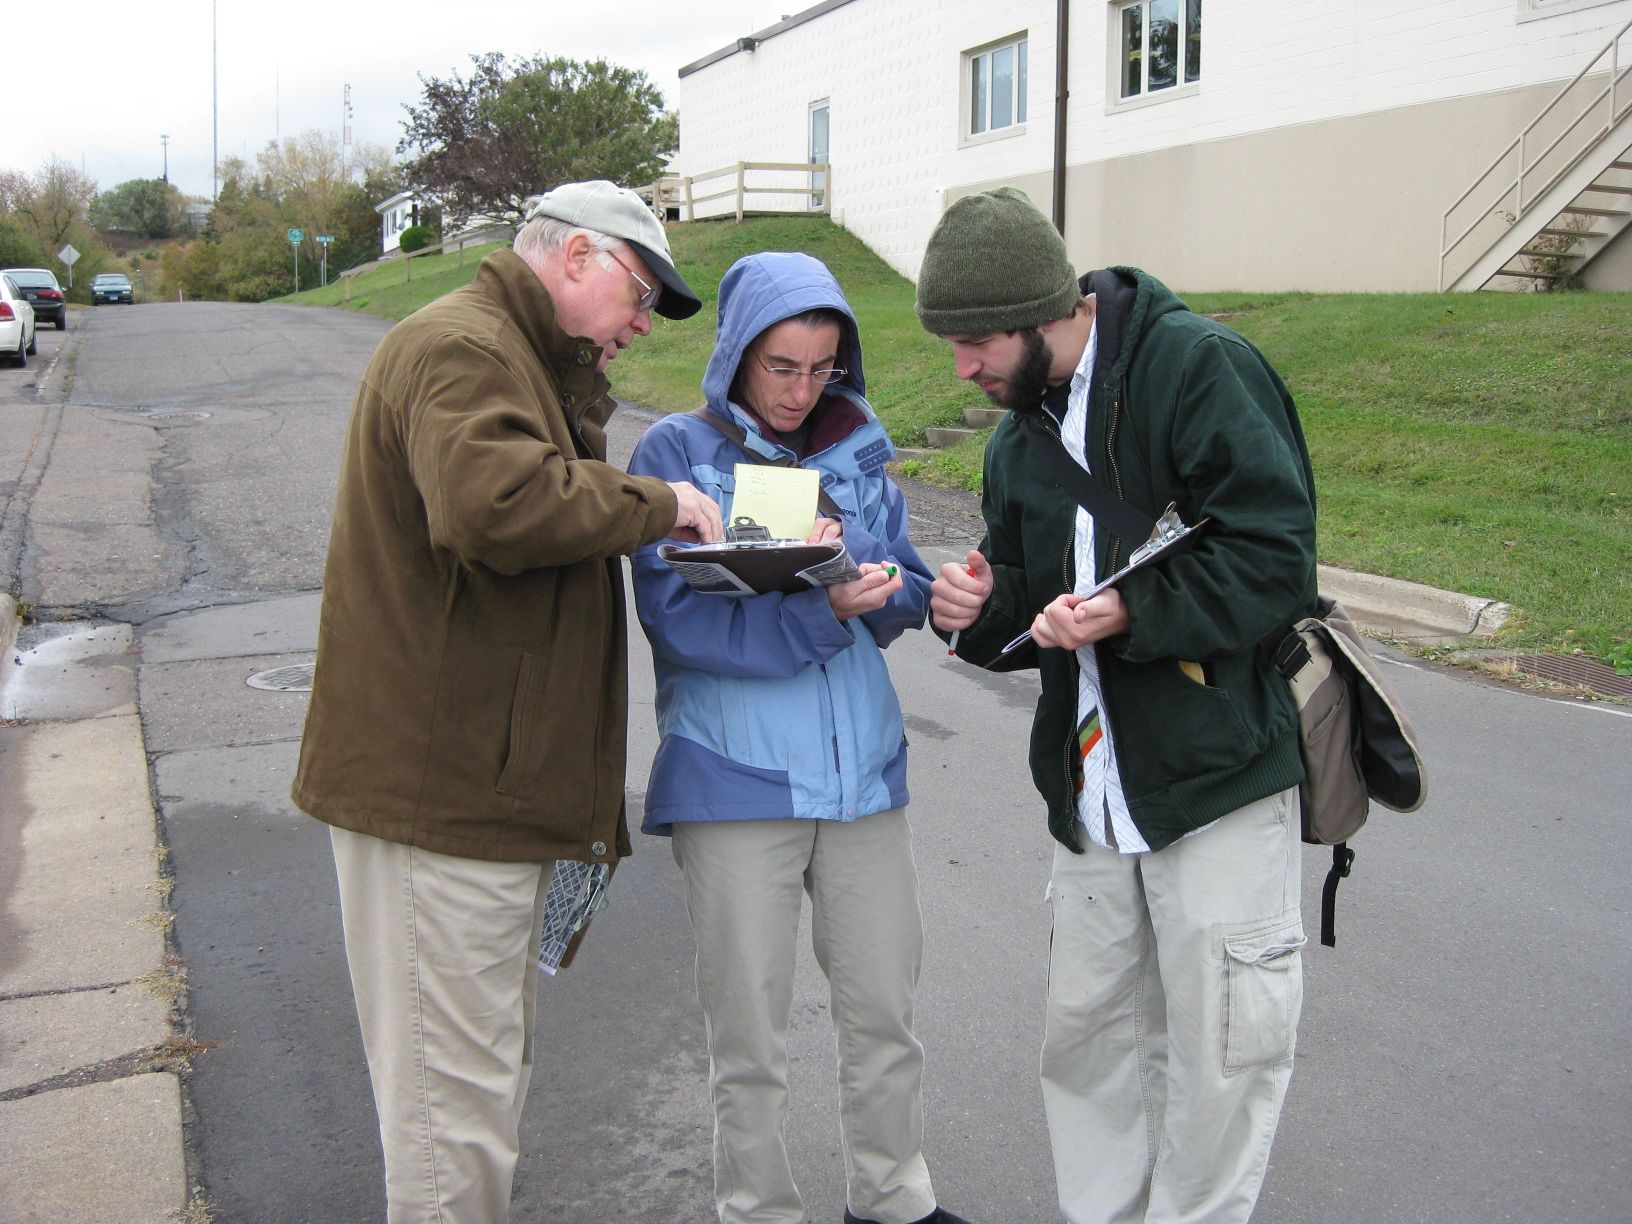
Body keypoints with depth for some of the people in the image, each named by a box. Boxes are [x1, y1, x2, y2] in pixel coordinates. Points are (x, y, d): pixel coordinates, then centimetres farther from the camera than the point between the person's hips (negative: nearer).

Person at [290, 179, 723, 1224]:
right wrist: (654, 503, -23)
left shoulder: (520, 356, 22)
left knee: (490, 1065, 22)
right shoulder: (461, 349, -14)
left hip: (492, 781, 11)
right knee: (460, 1097, -1)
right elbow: (493, 501, -33)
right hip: (443, 785, -11)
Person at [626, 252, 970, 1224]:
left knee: (887, 1012, 13)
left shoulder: (857, 450, 10)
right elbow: (678, 616, -14)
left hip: (863, 772, 4)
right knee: (751, 1039, 7)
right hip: (735, 779, -4)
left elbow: (908, 592, 7)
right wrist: (815, 608, -24)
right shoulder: (678, 452, -3)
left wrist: (876, 588, -15)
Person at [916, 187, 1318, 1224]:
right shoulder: (1020, 435, 14)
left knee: (1221, 1058, 2)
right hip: (1092, 790, 7)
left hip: (1220, 779, -7)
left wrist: (1133, 613, -26)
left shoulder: (1203, 368, -11)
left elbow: (1275, 558, -16)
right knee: (1088, 1033, 15)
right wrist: (986, 610, -3)